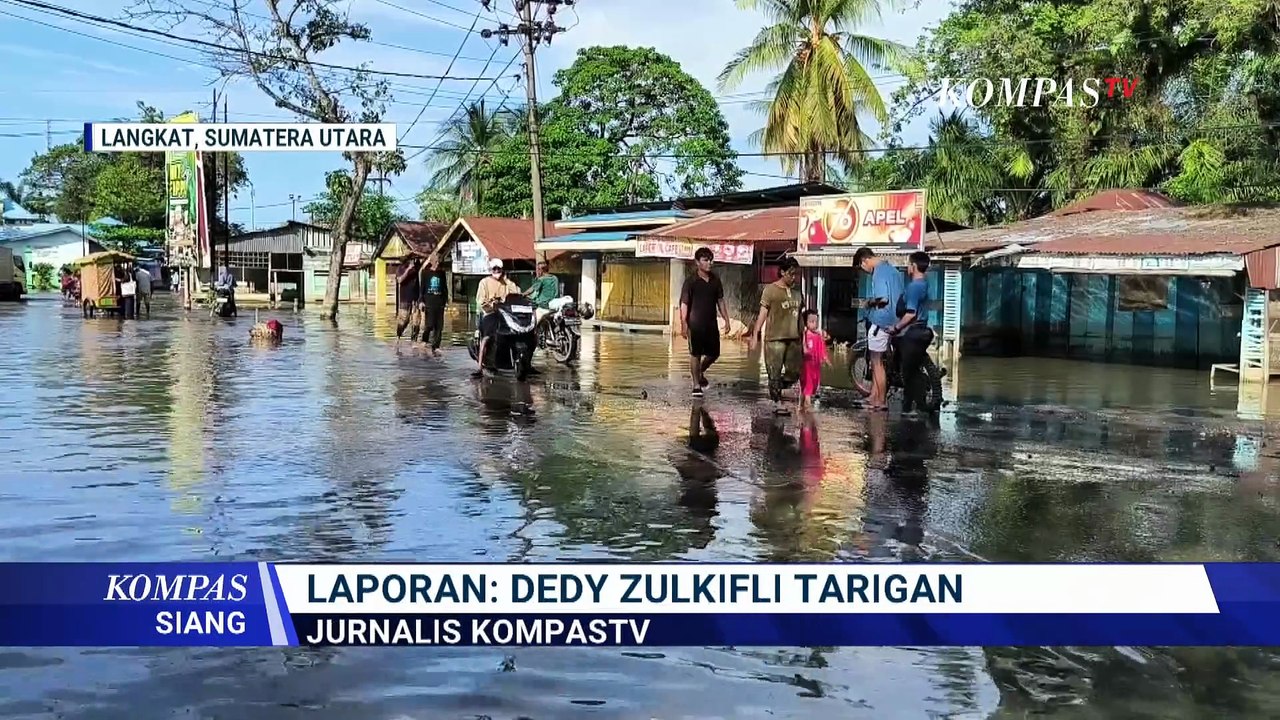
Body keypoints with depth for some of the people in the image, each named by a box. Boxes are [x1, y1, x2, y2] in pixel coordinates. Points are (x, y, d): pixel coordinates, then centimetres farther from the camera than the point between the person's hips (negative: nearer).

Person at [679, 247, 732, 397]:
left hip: (711, 324, 5)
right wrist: (684, 323, -17)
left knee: (714, 353, 11)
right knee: (695, 355, 0)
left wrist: (726, 320, 10)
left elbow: (720, 301, 14)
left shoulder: (715, 280, 7)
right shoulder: (691, 281, -9)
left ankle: (700, 372, 38)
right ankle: (696, 386, 8)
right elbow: (684, 303, -10)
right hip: (696, 324, -5)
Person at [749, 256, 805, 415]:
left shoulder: (796, 293, 14)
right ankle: (778, 403, 5)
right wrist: (755, 335, -10)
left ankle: (775, 391, 26)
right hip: (775, 338, -6)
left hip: (793, 339, 6)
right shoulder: (770, 290, -2)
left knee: (794, 373, 4)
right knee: (775, 373, -1)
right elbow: (763, 313, -5)